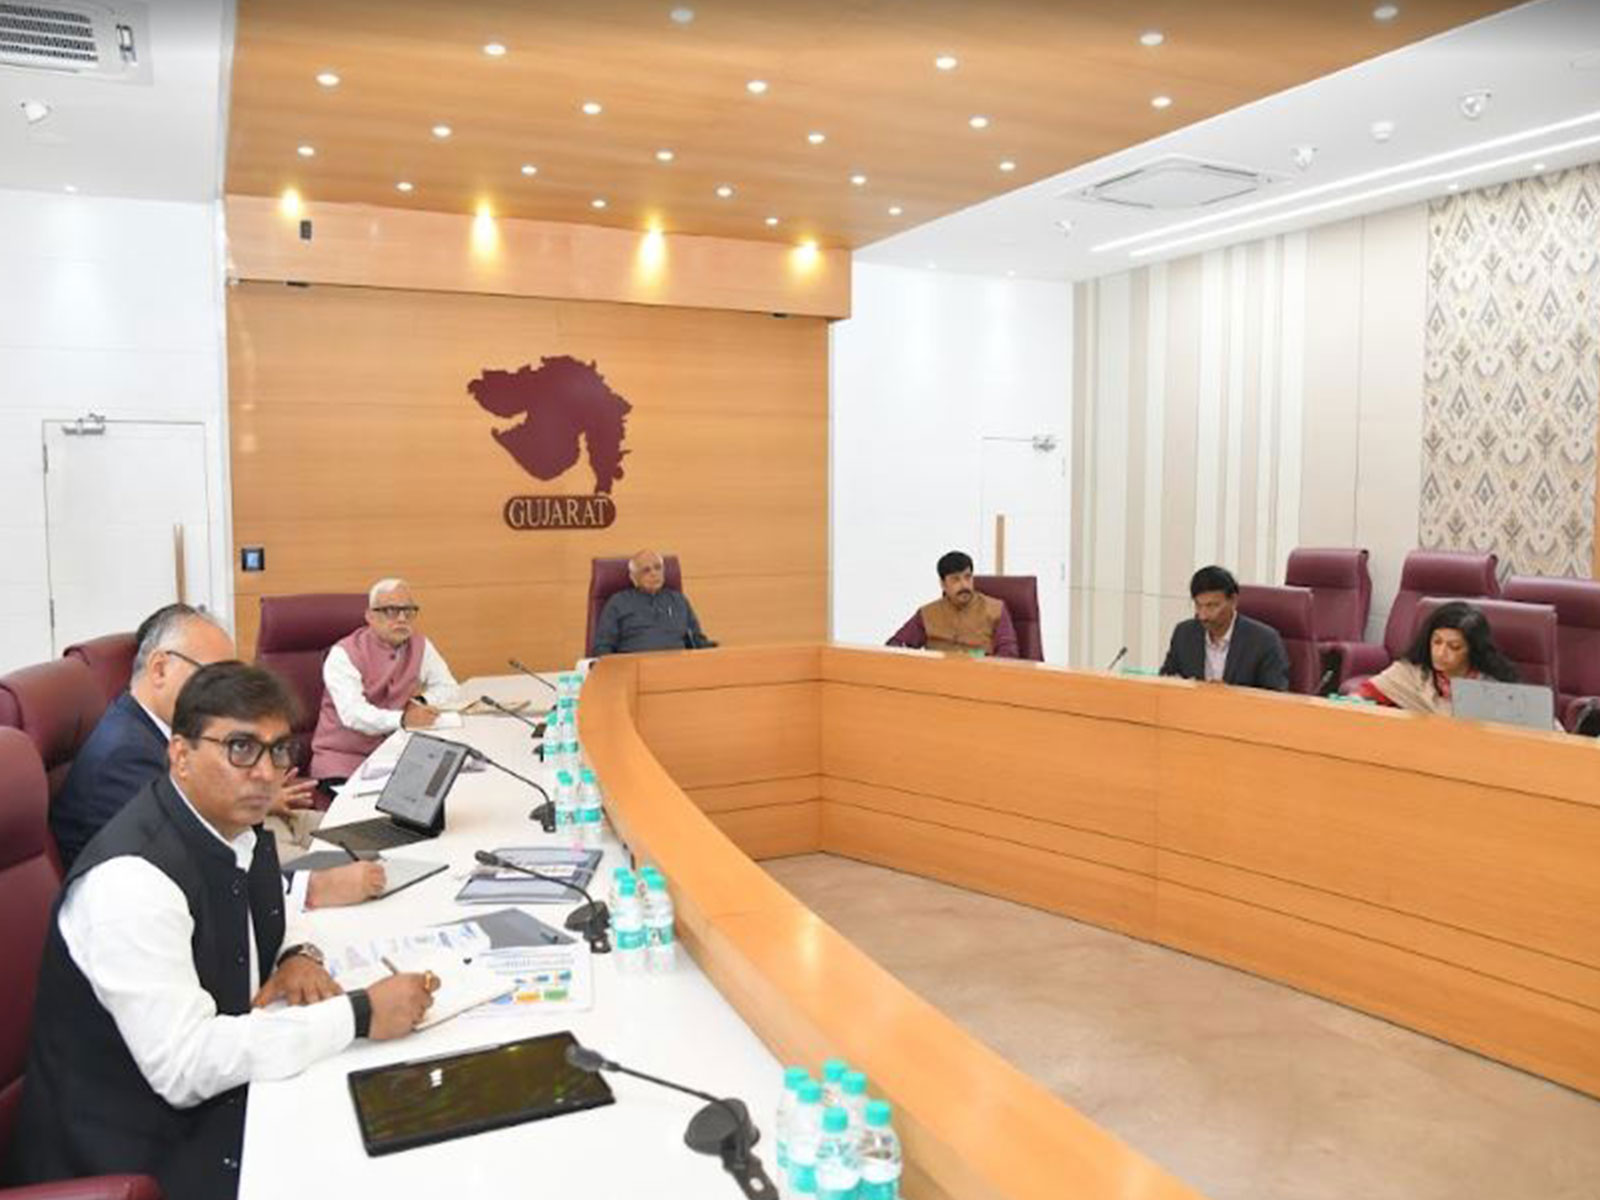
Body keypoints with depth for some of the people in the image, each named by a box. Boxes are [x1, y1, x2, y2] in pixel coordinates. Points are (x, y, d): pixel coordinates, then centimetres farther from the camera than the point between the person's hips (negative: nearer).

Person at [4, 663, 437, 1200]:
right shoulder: (131, 878, -25)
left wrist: (298, 954, -3)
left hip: (225, 1092, 7)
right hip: (138, 1154, -7)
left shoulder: (237, 828, -2)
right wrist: (358, 1015, -26)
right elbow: (184, 1066, -27)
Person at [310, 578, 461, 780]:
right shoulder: (343, 654, -10)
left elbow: (450, 689, 12)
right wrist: (402, 719, -39)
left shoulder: (421, 646, 7)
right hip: (343, 757, -5)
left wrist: (422, 702, -9)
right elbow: (353, 713, -23)